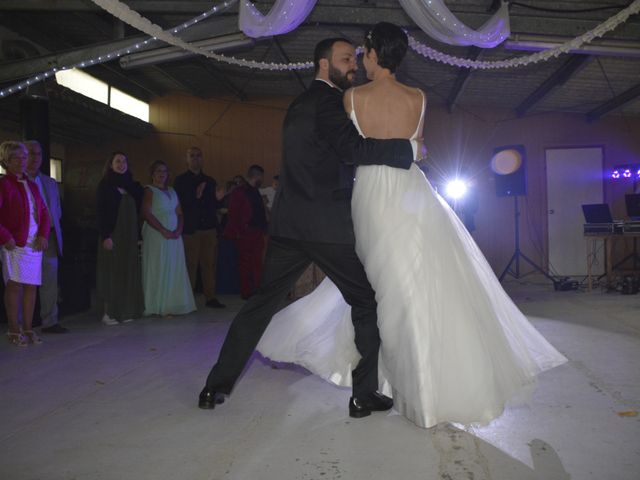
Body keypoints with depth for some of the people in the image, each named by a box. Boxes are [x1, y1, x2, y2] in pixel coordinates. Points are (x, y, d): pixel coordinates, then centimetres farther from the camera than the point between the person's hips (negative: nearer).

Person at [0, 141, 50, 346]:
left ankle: (28, 329, 13)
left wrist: (43, 235, 2)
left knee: (31, 286, 6)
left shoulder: (32, 185, 15)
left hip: (35, 244, 6)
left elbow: (43, 212, 16)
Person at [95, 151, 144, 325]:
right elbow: (100, 212, -8)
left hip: (129, 235, 5)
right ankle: (109, 313, 3)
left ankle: (125, 311, 9)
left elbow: (137, 211, 12)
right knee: (112, 272, -3)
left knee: (128, 272, 3)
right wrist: (106, 236, -15)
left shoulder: (132, 186, 13)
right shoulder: (105, 185, -2)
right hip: (112, 234, -5)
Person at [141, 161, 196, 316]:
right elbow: (146, 214, -11)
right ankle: (157, 307, 0)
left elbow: (179, 213, 14)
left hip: (174, 237, 6)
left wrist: (179, 230, -5)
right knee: (158, 271, -4)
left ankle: (172, 305, 11)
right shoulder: (149, 190, 0)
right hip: (156, 236, -6)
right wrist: (164, 231, -16)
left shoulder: (172, 191, 19)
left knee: (175, 271, 5)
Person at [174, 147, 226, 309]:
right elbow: (180, 204, -5)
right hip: (190, 229, -4)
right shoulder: (181, 181, 4)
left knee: (209, 264, 4)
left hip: (209, 229, 4)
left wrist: (218, 199, -2)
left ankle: (210, 297, 9)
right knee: (190, 265, -4)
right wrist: (195, 197, -19)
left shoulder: (210, 181, 18)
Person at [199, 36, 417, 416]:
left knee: (263, 303, 11)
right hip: (329, 226, -8)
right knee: (367, 303, 7)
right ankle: (364, 394, 10)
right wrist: (409, 149, -10)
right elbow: (354, 149, -20)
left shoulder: (299, 104, 21)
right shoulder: (328, 101, -6)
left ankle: (216, 387, 16)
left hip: (289, 224, 8)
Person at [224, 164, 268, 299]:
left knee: (257, 264, 9)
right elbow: (232, 215, -10)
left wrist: (263, 229, 10)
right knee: (246, 264, -3)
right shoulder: (239, 192, -7)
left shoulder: (256, 192, 18)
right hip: (245, 235, -8)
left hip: (258, 235, 8)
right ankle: (246, 292, 3)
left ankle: (256, 291, 16)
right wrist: (237, 233, -14)